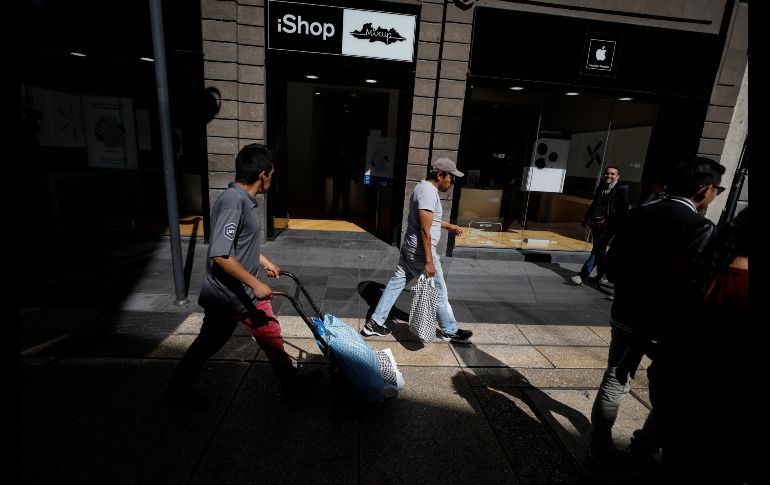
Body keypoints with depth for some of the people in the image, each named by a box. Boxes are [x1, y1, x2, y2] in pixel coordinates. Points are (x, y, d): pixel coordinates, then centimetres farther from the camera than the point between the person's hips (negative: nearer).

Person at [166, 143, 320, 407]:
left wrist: (264, 261, 26)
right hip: (226, 296, -9)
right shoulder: (233, 201, -27)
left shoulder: (246, 199, 4)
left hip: (247, 292, 10)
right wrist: (256, 283, -26)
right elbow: (220, 255, -32)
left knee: (270, 333, 17)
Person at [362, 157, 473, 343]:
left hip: (409, 248, 10)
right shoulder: (429, 192, -20)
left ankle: (374, 323, 19)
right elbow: (425, 230, -26)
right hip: (421, 252, -10)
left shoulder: (422, 187, 12)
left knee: (396, 283, 13)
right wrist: (428, 261, -25)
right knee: (439, 292, 7)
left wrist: (449, 226, 33)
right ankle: (450, 331, 26)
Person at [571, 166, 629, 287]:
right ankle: (601, 275, 25)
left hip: (609, 226, -7)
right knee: (599, 250, 13)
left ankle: (583, 275, -11)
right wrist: (587, 218, 17)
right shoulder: (600, 187, 11)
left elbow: (623, 209, -13)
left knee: (597, 250, -9)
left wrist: (608, 221, -17)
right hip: (596, 223, 7)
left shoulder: (622, 189, -7)